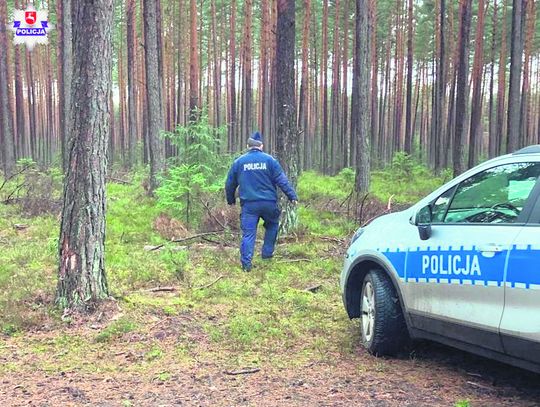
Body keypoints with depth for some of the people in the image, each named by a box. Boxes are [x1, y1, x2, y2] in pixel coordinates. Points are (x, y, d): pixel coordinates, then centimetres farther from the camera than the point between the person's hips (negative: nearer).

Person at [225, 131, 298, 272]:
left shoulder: (239, 162, 5)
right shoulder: (270, 160, -1)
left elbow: (230, 184, 12)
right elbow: (282, 180, -4)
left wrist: (231, 200, 27)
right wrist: (292, 196, 0)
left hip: (249, 204, 1)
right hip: (269, 203, 0)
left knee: (248, 233, 1)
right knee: (272, 225, 24)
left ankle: (246, 263, -5)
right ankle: (267, 253, 24)